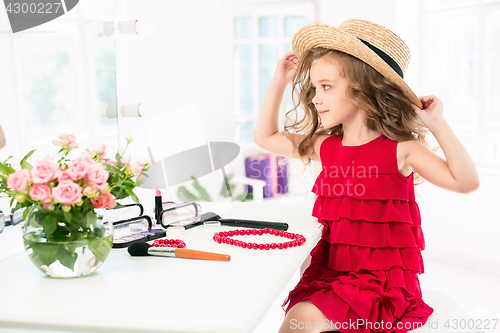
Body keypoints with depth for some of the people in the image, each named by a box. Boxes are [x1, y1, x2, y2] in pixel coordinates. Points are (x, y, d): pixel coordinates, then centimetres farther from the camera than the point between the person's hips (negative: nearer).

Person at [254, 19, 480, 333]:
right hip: (332, 271, 6)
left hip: (383, 279, -5)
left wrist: (437, 125, -20)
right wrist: (279, 83, 11)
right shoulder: (325, 147, 7)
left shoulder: (400, 150, -8)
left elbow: (467, 182, -16)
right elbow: (266, 137, 18)